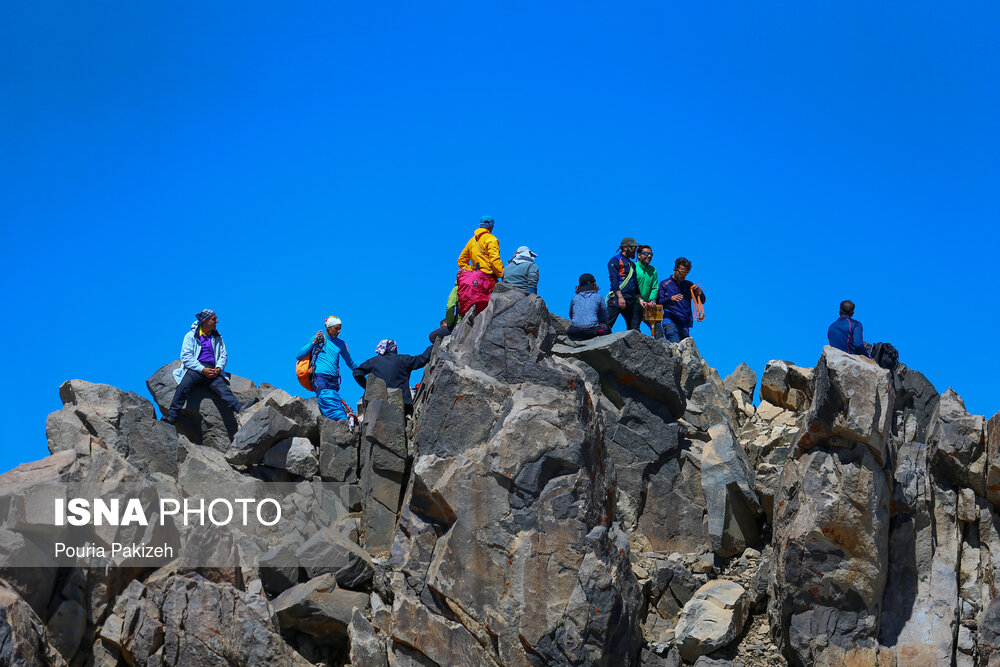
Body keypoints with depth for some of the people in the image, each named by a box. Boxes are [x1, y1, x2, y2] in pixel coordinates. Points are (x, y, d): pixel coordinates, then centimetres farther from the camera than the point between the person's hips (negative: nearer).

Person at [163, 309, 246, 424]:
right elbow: (186, 357, 0)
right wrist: (203, 370, -13)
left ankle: (241, 409, -46)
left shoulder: (217, 337, 23)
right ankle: (172, 416, -35)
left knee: (224, 389, -25)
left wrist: (219, 368, -3)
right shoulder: (191, 336, 9)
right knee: (183, 387, -31)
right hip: (195, 369, -2)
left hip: (212, 370, 2)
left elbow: (223, 355, 21)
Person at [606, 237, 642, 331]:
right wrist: (620, 297, -20)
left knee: (634, 328, 4)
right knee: (607, 325, -13)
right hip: (617, 298, -8)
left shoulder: (632, 264, 24)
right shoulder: (615, 260, 0)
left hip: (631, 300, 8)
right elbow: (613, 279, -11)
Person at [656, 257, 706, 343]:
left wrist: (700, 293, -7)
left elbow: (702, 301, 16)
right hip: (670, 322, -4)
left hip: (685, 324, 4)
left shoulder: (689, 285, 19)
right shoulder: (664, 284, 9)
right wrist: (670, 299, -19)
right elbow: (659, 302, 1)